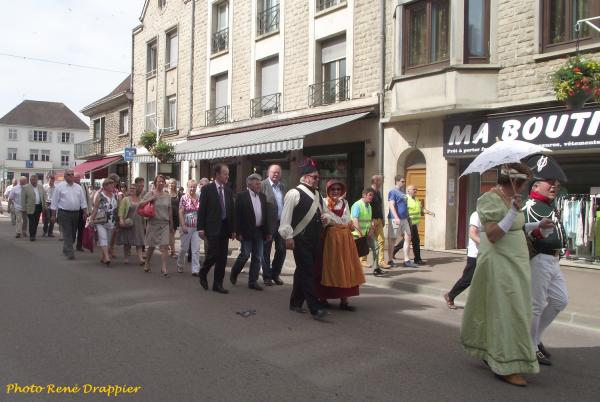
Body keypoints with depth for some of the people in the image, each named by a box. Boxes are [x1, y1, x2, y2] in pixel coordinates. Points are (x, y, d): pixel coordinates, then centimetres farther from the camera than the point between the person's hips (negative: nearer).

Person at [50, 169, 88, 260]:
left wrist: (85, 212, 1)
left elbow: (83, 201, 10)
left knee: (73, 233, 11)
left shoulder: (78, 187, 10)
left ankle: (66, 250, 30)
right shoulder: (59, 187, -1)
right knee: (67, 234, -8)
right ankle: (70, 253, -9)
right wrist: (53, 215, -3)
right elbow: (54, 202, -1)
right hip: (64, 213, -4)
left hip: (76, 213, 4)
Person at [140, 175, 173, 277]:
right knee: (151, 246, 11)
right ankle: (147, 263, 33)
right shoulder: (150, 194, -1)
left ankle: (164, 268, -10)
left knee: (164, 246, -9)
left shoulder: (167, 196, 7)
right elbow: (140, 205, -6)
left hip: (164, 224, 2)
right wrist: (149, 199, -19)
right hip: (153, 223, -2)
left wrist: (171, 224, 15)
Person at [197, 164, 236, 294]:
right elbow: (201, 209, -5)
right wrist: (201, 228, -11)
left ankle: (218, 284, 14)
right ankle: (203, 273, 19)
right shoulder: (207, 189, -3)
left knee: (223, 257, 5)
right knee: (213, 254, -9)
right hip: (212, 227, -5)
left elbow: (232, 210, 12)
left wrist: (233, 229, 9)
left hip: (225, 227, 5)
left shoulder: (228, 190, 11)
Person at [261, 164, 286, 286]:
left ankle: (276, 274, 25)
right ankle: (267, 276, 18)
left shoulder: (282, 186, 12)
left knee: (282, 249, 9)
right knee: (266, 250, 7)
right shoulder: (263, 185, -8)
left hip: (282, 222, 5)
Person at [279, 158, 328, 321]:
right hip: (300, 240, -8)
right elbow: (286, 217, -13)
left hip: (315, 240, 8)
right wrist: (288, 237, -17)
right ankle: (315, 309, -7)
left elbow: (323, 213, 27)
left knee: (303, 272, 15)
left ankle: (295, 302, 27)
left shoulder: (318, 195, 15)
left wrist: (325, 219, 5)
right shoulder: (294, 193, -10)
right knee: (307, 273, -7)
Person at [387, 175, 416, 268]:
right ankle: (390, 260, 11)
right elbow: (391, 205, -18)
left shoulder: (402, 192, 17)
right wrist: (396, 218, -27)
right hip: (395, 219, -9)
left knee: (408, 238, 5)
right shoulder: (393, 192, -9)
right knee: (392, 239, 1)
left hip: (404, 219, 9)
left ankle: (406, 260, 10)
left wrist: (407, 217, 24)